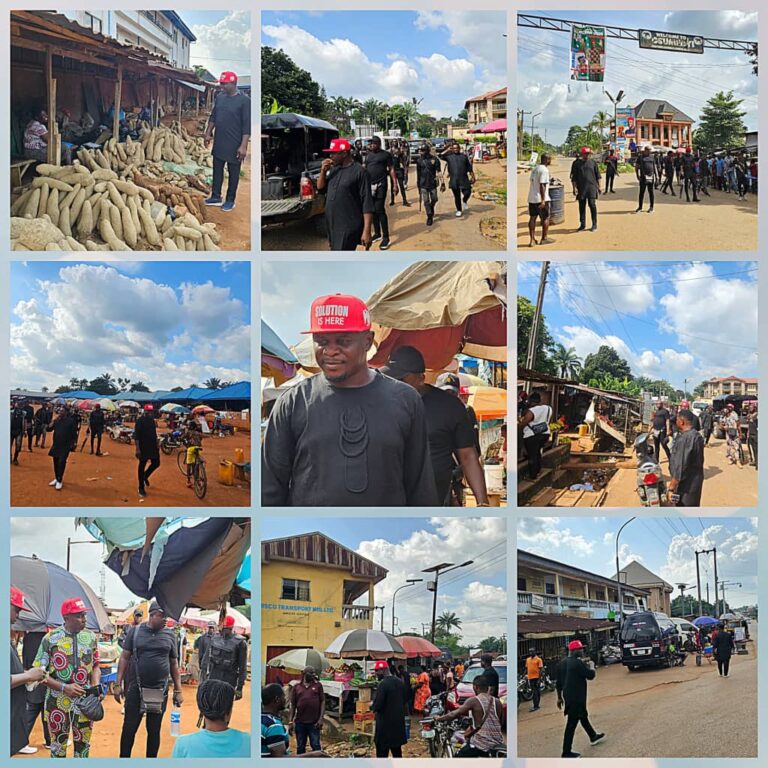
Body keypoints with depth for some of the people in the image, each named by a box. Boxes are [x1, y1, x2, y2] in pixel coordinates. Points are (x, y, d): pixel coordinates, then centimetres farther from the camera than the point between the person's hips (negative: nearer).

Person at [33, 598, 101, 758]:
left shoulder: (91, 637, 2)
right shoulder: (50, 638, -9)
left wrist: (96, 687, -8)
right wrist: (64, 688, -18)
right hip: (58, 702, -3)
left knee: (83, 747, 12)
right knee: (58, 748, 9)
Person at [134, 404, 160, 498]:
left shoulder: (152, 420, 10)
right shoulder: (140, 420, -12)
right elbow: (136, 435, -15)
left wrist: (157, 444, 17)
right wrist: (137, 448, -20)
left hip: (152, 446, 7)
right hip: (143, 447, -7)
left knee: (156, 463, 8)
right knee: (142, 466, 2)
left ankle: (145, 476, 35)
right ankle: (141, 489, 10)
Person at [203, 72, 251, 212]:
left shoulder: (244, 101, -16)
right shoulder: (219, 97, 5)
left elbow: (247, 125, -17)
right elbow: (213, 117, 16)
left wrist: (243, 145, -21)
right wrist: (208, 133, 12)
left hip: (234, 145, -6)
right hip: (219, 143, 6)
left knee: (233, 173, 6)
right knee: (217, 170, 14)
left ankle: (230, 200, 17)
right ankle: (216, 197, 25)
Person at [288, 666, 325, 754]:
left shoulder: (318, 685, 6)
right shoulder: (296, 687, 7)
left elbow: (322, 702, 2)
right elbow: (293, 705, 8)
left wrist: (321, 718, -8)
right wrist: (290, 721, 1)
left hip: (314, 723, -2)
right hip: (300, 723, 2)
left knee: (316, 746, -1)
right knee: (300, 747, 10)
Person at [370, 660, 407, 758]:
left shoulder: (382, 684, -19)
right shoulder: (400, 682, 7)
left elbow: (377, 705, -21)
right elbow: (405, 700, 16)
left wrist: (372, 707, -1)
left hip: (385, 723, -8)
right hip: (398, 722, 8)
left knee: (382, 752, -2)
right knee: (397, 751, 16)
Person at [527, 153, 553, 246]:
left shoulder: (535, 169, 12)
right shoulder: (544, 170, -14)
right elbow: (542, 185, -19)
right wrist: (543, 200, -21)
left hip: (532, 198, 8)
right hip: (540, 199, -8)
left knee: (532, 218, 7)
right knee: (545, 218, 6)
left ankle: (532, 239, 6)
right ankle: (544, 238, 11)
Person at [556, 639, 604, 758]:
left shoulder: (562, 663, 7)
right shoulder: (577, 663, -20)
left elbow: (558, 682, 12)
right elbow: (590, 675, -16)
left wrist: (559, 697, 20)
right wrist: (591, 665, 3)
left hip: (568, 696, 9)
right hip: (576, 698, -9)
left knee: (583, 716, 28)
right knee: (572, 724, -4)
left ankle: (593, 736, 48)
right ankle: (566, 752, 0)